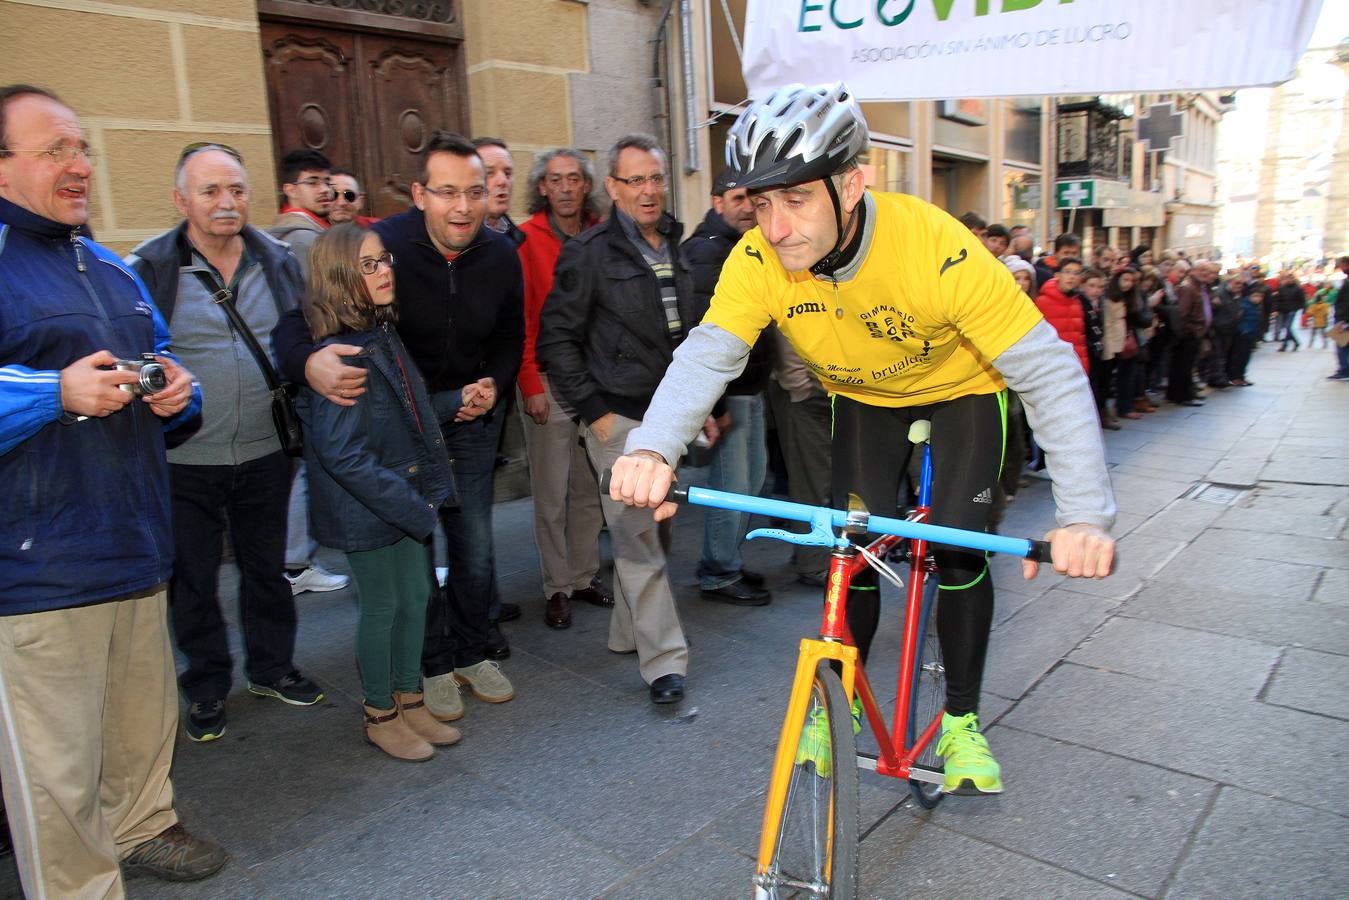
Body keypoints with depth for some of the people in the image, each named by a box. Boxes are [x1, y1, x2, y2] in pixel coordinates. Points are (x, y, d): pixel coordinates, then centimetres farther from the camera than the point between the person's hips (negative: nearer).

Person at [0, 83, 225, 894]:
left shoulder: (110, 268, 16)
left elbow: (161, 357, 24)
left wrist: (177, 387, 2)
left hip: (135, 545, 8)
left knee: (145, 714, 21)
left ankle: (141, 828, 43)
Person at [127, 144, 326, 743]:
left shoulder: (279, 261, 3)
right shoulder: (147, 268, -9)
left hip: (265, 454, 3)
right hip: (184, 462, -3)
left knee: (267, 566, 17)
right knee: (193, 579, 12)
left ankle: (272, 667, 36)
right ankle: (207, 687, 31)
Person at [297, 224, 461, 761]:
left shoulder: (382, 334, 5)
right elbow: (341, 453, -24)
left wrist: (426, 491, 7)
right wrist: (414, 506, -20)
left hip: (404, 497, 8)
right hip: (366, 507, -8)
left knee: (415, 597, 16)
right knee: (381, 607, 7)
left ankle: (409, 700, 34)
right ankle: (380, 716, 27)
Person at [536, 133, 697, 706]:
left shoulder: (676, 250, 13)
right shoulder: (589, 252, -6)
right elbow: (557, 339, -7)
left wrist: (701, 404, 17)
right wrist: (594, 410, -12)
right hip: (619, 419, -6)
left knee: (653, 534, 13)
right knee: (640, 540, -7)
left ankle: (628, 631, 29)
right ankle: (664, 660, 0)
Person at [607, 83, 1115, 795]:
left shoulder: (937, 248, -38)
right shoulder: (758, 260, -28)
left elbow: (1049, 371, -36)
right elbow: (705, 356, -35)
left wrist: (1085, 515, -46)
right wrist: (652, 448, -55)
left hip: (961, 390, -2)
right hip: (864, 397, 3)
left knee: (959, 551, -11)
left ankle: (962, 720, 13)